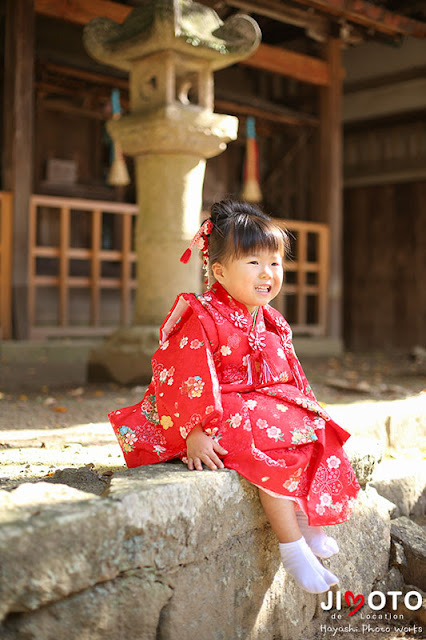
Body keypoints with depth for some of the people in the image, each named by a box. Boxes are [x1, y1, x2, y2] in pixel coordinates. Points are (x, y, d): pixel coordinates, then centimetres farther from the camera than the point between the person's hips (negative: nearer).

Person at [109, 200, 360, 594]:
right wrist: (194, 433, -26)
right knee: (276, 451, -28)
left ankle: (309, 525, 10)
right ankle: (293, 550, -18)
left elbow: (291, 375, 20)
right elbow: (182, 376, -22)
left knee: (320, 438, 0)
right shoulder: (203, 319, -17)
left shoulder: (271, 323, 10)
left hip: (273, 407, 9)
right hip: (227, 414, -9)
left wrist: (308, 411, 12)